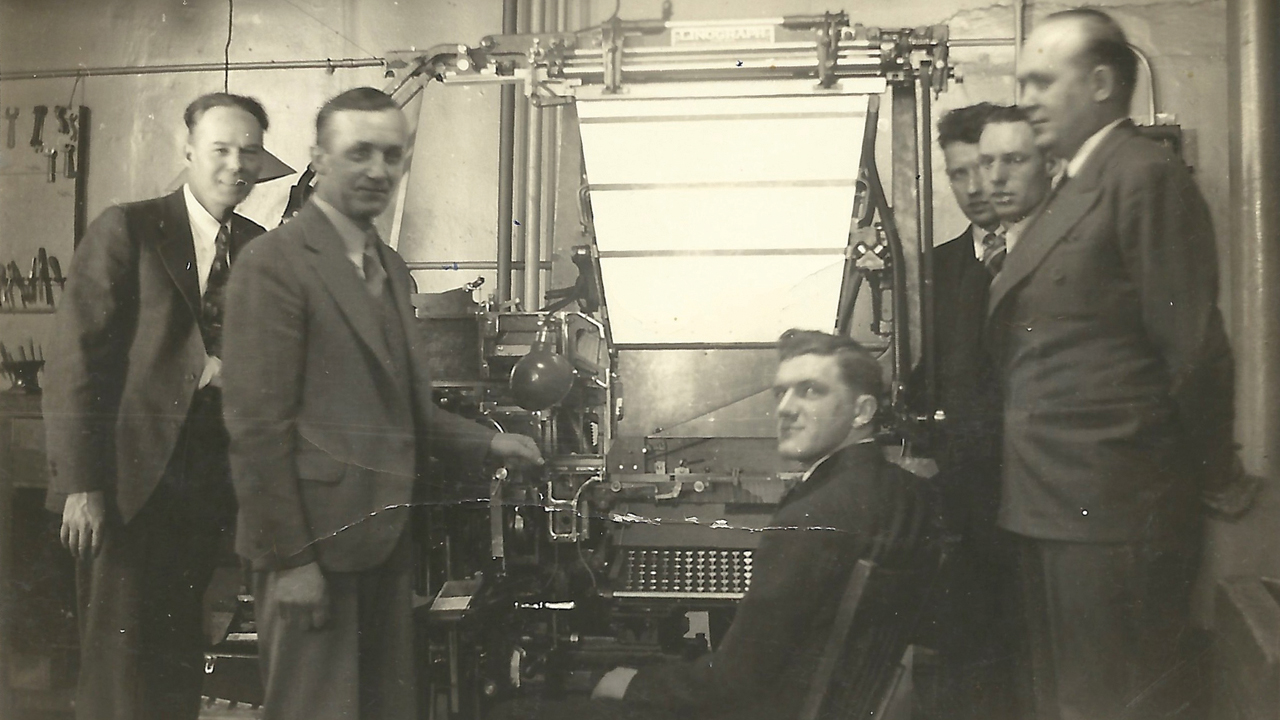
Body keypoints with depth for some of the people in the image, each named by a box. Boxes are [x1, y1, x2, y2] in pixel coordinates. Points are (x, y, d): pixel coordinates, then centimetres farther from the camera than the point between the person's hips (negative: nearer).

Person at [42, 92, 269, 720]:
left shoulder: (260, 249, 9)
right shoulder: (125, 230, -4)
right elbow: (76, 358, -9)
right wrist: (82, 483, -14)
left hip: (206, 483, 4)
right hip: (128, 481, -4)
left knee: (180, 658, 12)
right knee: (118, 657, 0)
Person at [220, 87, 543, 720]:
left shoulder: (389, 266, 16)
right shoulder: (274, 263, -11)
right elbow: (258, 425, -15)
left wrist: (486, 443, 9)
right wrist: (290, 560, -16)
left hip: (385, 541, 8)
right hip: (316, 545, -8)